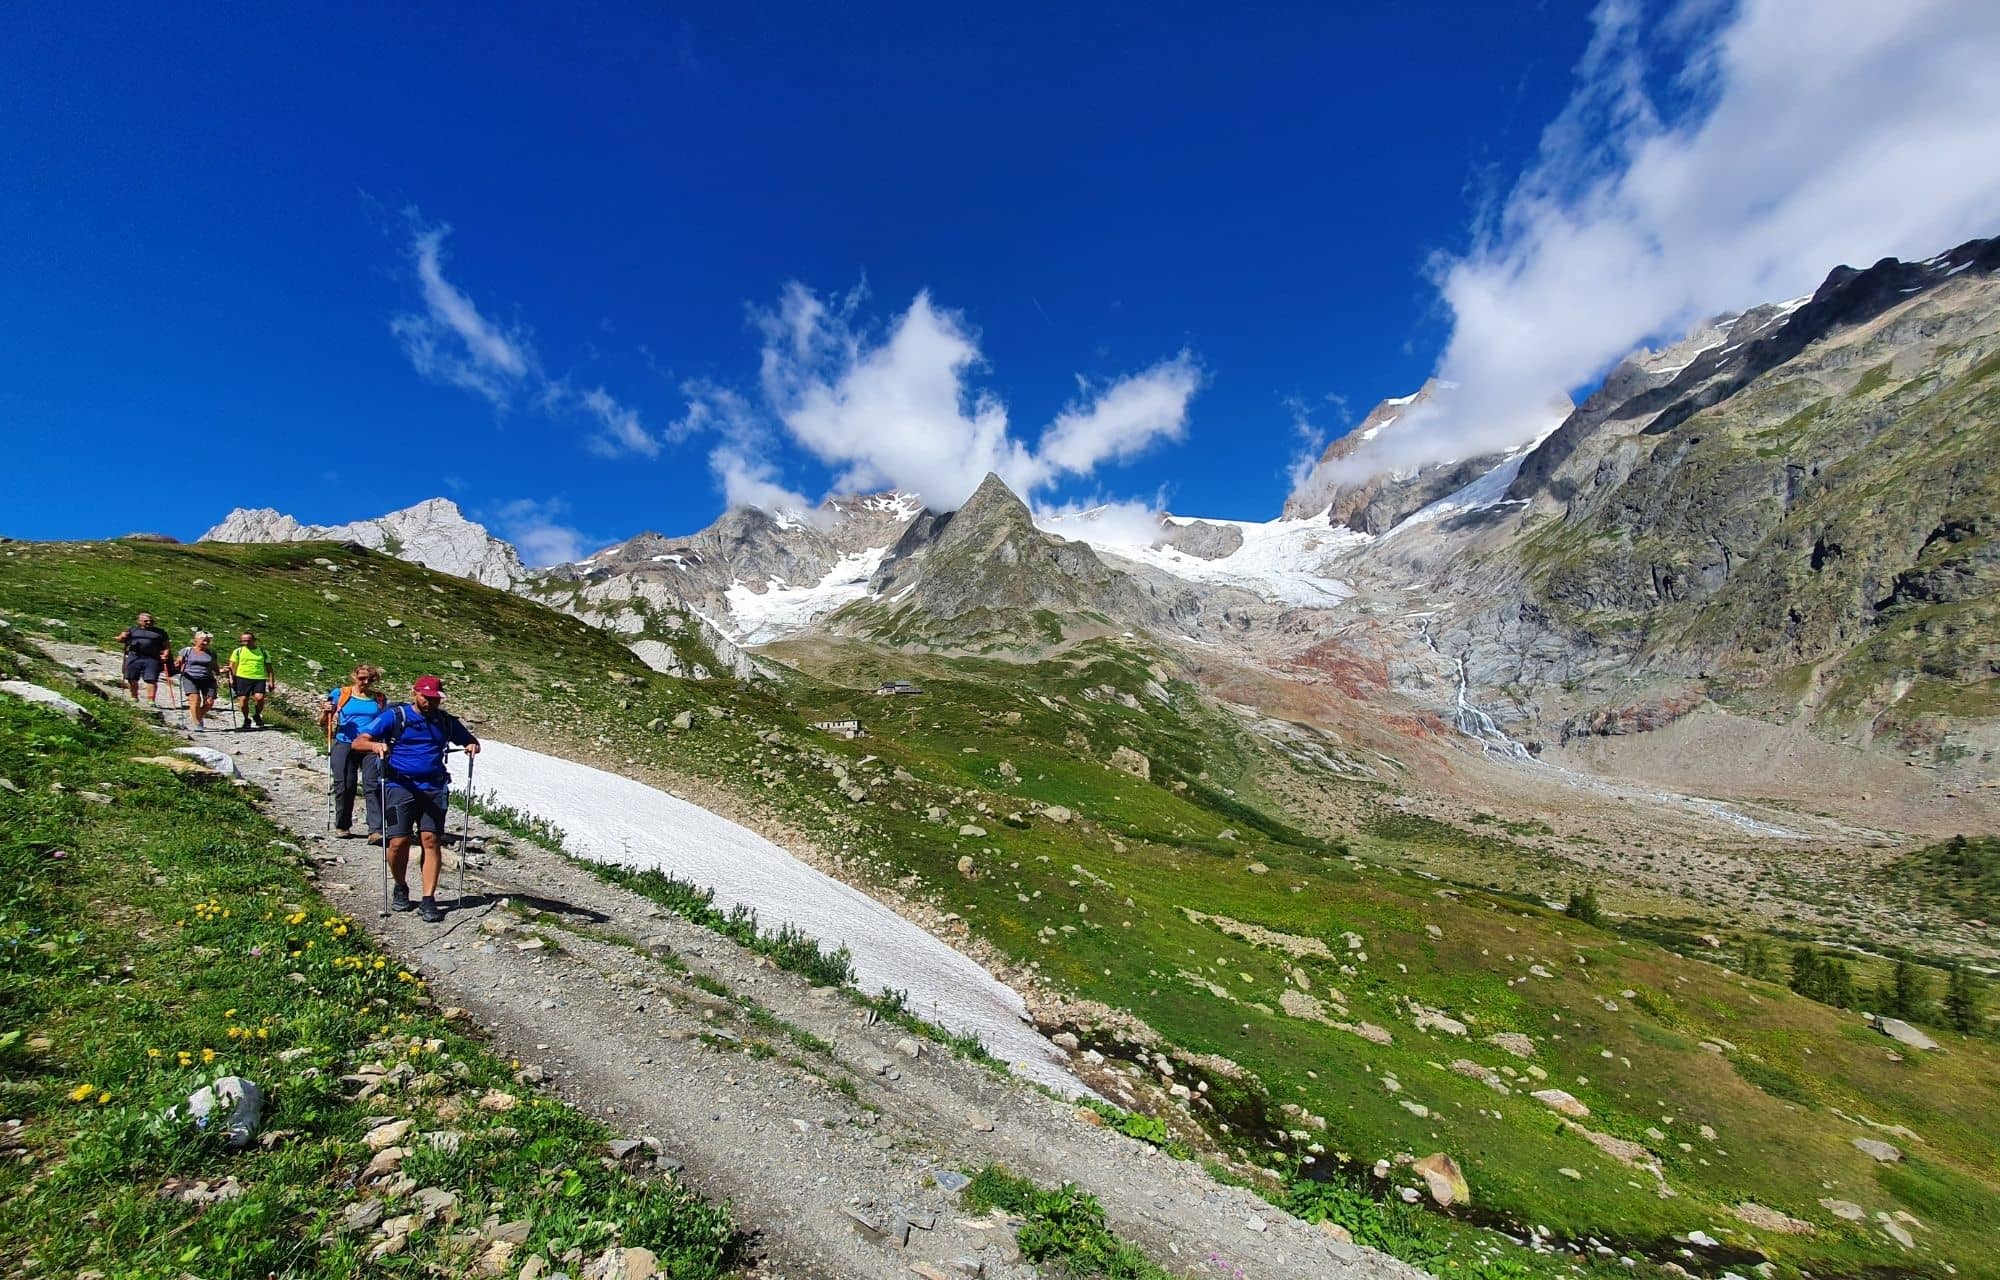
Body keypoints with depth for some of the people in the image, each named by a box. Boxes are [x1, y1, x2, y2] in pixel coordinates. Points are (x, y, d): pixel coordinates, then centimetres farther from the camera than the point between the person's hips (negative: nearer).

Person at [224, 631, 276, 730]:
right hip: (243, 677, 1)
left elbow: (269, 668, 13)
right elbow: (232, 665, 8)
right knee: (243, 699, -1)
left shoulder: (263, 651, 11)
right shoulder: (238, 651, 9)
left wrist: (271, 681, 6)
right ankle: (246, 720, 21)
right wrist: (231, 678, -5)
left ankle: (257, 715, 9)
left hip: (259, 678, -1)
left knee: (259, 698, -18)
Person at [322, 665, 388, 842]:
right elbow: (323, 722, 11)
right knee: (344, 786, 4)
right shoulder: (340, 694, 7)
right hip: (344, 745, 0)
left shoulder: (380, 700, 11)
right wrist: (326, 711, -9)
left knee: (373, 786, -9)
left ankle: (376, 831, -14)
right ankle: (342, 826, 23)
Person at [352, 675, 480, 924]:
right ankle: (401, 888, 22)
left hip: (435, 788, 2)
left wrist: (472, 746, -1)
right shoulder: (395, 716, 3)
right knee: (399, 841, -7)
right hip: (400, 786, -2)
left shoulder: (446, 721, 12)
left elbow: (470, 740, 24)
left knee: (430, 839, -6)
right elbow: (358, 742, -1)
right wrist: (375, 745, -24)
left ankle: (429, 899, -1)